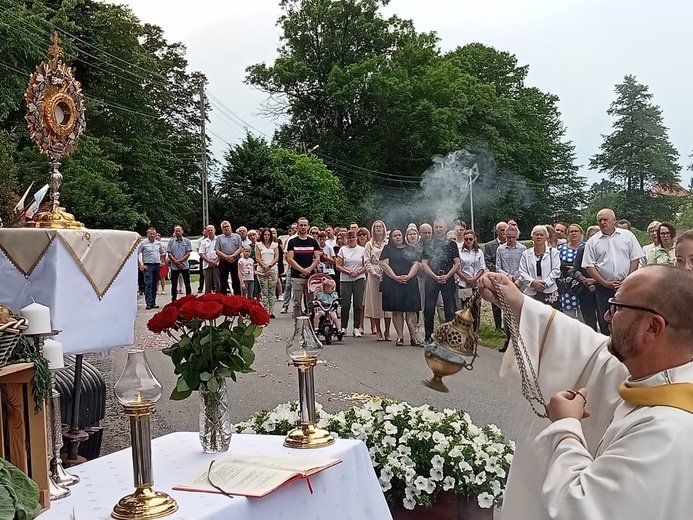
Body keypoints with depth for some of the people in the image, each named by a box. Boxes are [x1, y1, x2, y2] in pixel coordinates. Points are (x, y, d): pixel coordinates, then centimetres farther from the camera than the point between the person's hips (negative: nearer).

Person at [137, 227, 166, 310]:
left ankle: (153, 303, 12)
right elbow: (136, 254, -5)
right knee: (148, 284, -11)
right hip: (148, 266, -5)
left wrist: (163, 262, 16)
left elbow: (163, 253, 28)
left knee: (155, 284, 7)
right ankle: (148, 303, -12)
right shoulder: (143, 243, -2)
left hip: (157, 265, 5)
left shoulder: (158, 243, 12)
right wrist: (140, 265, -8)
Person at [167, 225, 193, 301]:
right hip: (174, 266, 1)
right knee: (174, 285, 6)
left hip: (185, 266, -1)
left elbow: (188, 253, -2)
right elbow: (169, 254, 1)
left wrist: (180, 261, -13)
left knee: (187, 284, 2)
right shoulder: (171, 241, 5)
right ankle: (173, 300, 14)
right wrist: (176, 262, -11)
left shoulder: (187, 241, 2)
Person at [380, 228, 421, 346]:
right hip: (392, 283, -1)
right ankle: (400, 337, 3)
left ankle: (413, 336, -1)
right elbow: (384, 264, -2)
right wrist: (395, 277, -12)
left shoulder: (411, 249, 15)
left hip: (410, 283, 1)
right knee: (396, 310, -2)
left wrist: (408, 276, -12)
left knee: (411, 310, -4)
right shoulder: (388, 249, 10)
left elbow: (416, 264, 5)